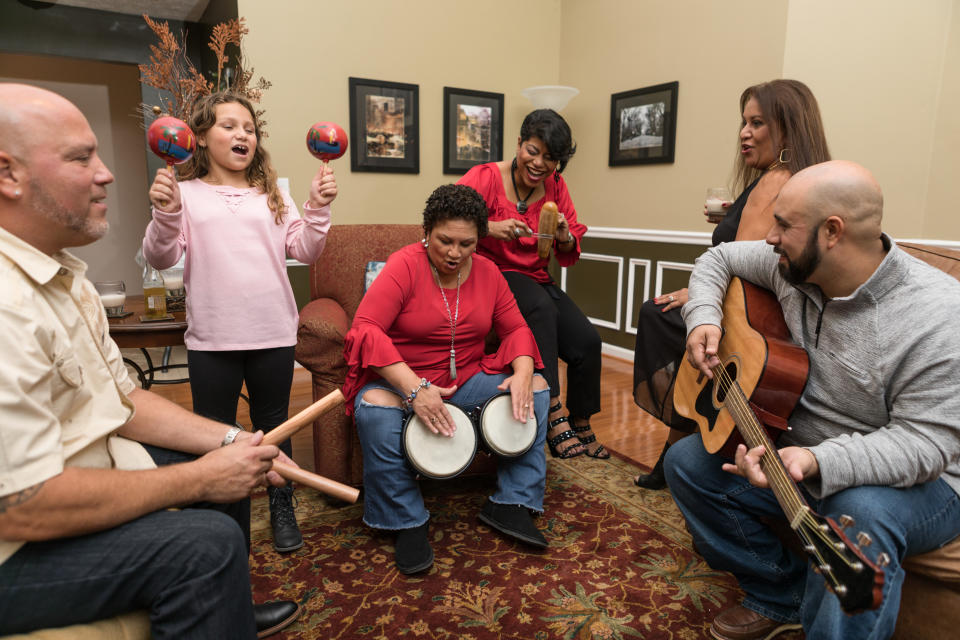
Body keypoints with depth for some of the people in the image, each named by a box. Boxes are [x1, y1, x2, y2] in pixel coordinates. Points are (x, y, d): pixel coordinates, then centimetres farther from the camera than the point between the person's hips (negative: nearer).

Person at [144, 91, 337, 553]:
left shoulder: (272, 195, 9)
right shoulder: (186, 195, 3)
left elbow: (304, 251, 3)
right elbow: (161, 258, -5)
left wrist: (318, 208, -10)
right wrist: (165, 214, -21)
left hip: (273, 334, 2)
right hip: (211, 340, -1)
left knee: (272, 424, 15)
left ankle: (281, 506, 32)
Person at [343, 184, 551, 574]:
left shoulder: (486, 272, 2)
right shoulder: (404, 266, -15)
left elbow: (515, 328, 5)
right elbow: (365, 329, -26)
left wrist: (523, 372, -17)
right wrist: (414, 388, -36)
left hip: (467, 377, 5)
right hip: (401, 378, -4)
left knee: (536, 389, -11)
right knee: (374, 408, -36)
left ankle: (511, 503, -5)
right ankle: (407, 522, -17)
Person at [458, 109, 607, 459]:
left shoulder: (555, 186, 8)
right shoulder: (485, 177, -6)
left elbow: (569, 258, 10)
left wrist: (565, 238, -13)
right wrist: (489, 227, -31)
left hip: (536, 280, 5)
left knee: (587, 341, -17)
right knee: (541, 307, -36)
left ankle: (581, 427, 5)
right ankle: (554, 416, -30)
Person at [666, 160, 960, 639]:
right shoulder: (794, 267, -8)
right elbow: (719, 258, 9)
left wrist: (818, 462, -42)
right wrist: (704, 318, -10)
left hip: (914, 481, -6)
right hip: (799, 449, 6)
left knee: (860, 512, -40)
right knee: (685, 462, -4)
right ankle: (784, 599, 10)